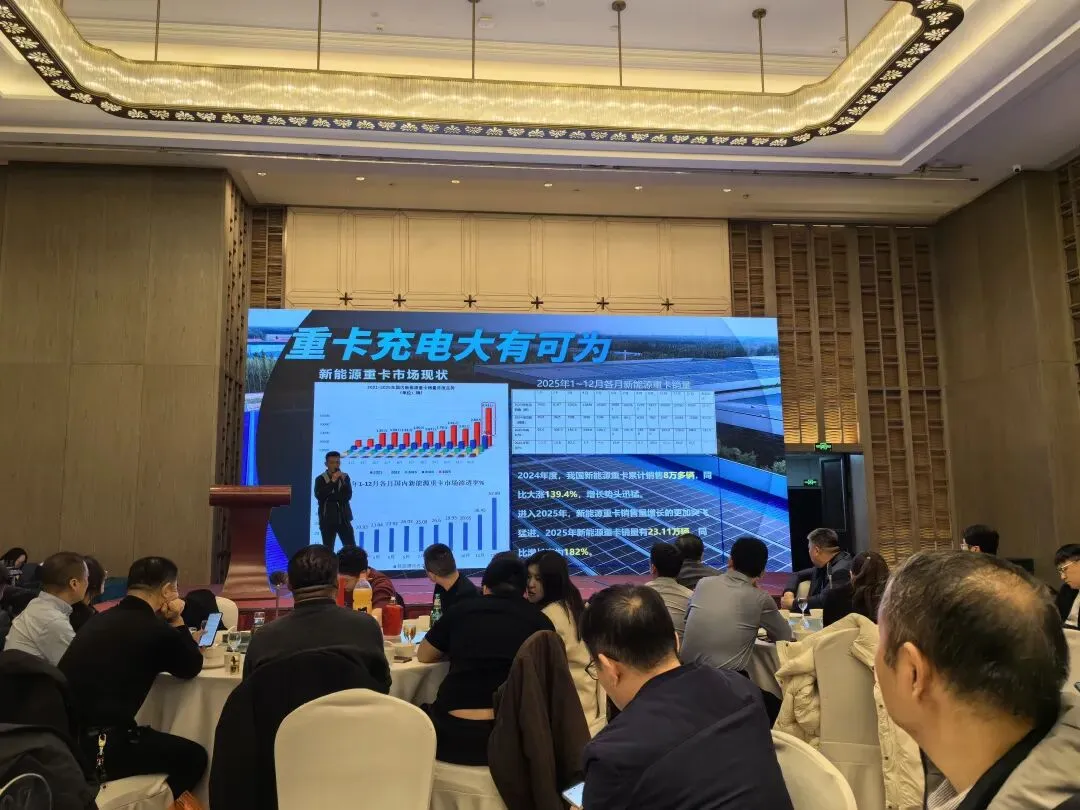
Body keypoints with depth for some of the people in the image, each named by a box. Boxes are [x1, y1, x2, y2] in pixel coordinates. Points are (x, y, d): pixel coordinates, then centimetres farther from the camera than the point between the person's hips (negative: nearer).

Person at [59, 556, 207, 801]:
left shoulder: (102, 619, 12)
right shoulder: (156, 630, -13)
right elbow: (191, 668, 6)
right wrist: (177, 621, 9)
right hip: (98, 747, -9)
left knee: (159, 742, 30)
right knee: (194, 756, 9)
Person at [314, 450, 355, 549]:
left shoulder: (345, 477, 5)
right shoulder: (320, 479, -1)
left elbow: (348, 496, -5)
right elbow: (319, 496, -17)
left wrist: (343, 481, -17)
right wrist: (332, 481, -21)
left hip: (343, 519, 2)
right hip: (327, 520, -2)